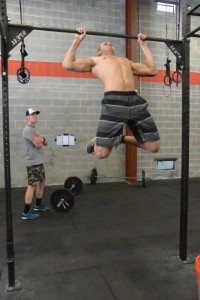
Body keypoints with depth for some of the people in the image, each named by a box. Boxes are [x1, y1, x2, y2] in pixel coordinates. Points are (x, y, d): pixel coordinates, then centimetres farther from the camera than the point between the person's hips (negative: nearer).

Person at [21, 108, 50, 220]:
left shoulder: (35, 129, 18)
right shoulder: (28, 130, -14)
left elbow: (46, 143, 11)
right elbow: (38, 144, -22)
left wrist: (41, 139, -11)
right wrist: (41, 140, 1)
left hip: (39, 161, 11)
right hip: (33, 162, -10)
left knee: (42, 182, 18)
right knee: (32, 185, -10)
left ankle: (38, 205, 32)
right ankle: (26, 213, -5)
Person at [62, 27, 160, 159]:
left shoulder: (126, 61, 37)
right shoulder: (95, 60, 26)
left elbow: (152, 70, 34)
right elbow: (68, 64, 14)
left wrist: (144, 45, 41)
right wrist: (77, 40, 21)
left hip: (136, 101, 4)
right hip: (114, 102, -4)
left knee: (154, 147, 1)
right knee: (101, 152, -7)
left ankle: (122, 139, 24)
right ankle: (97, 141, 29)